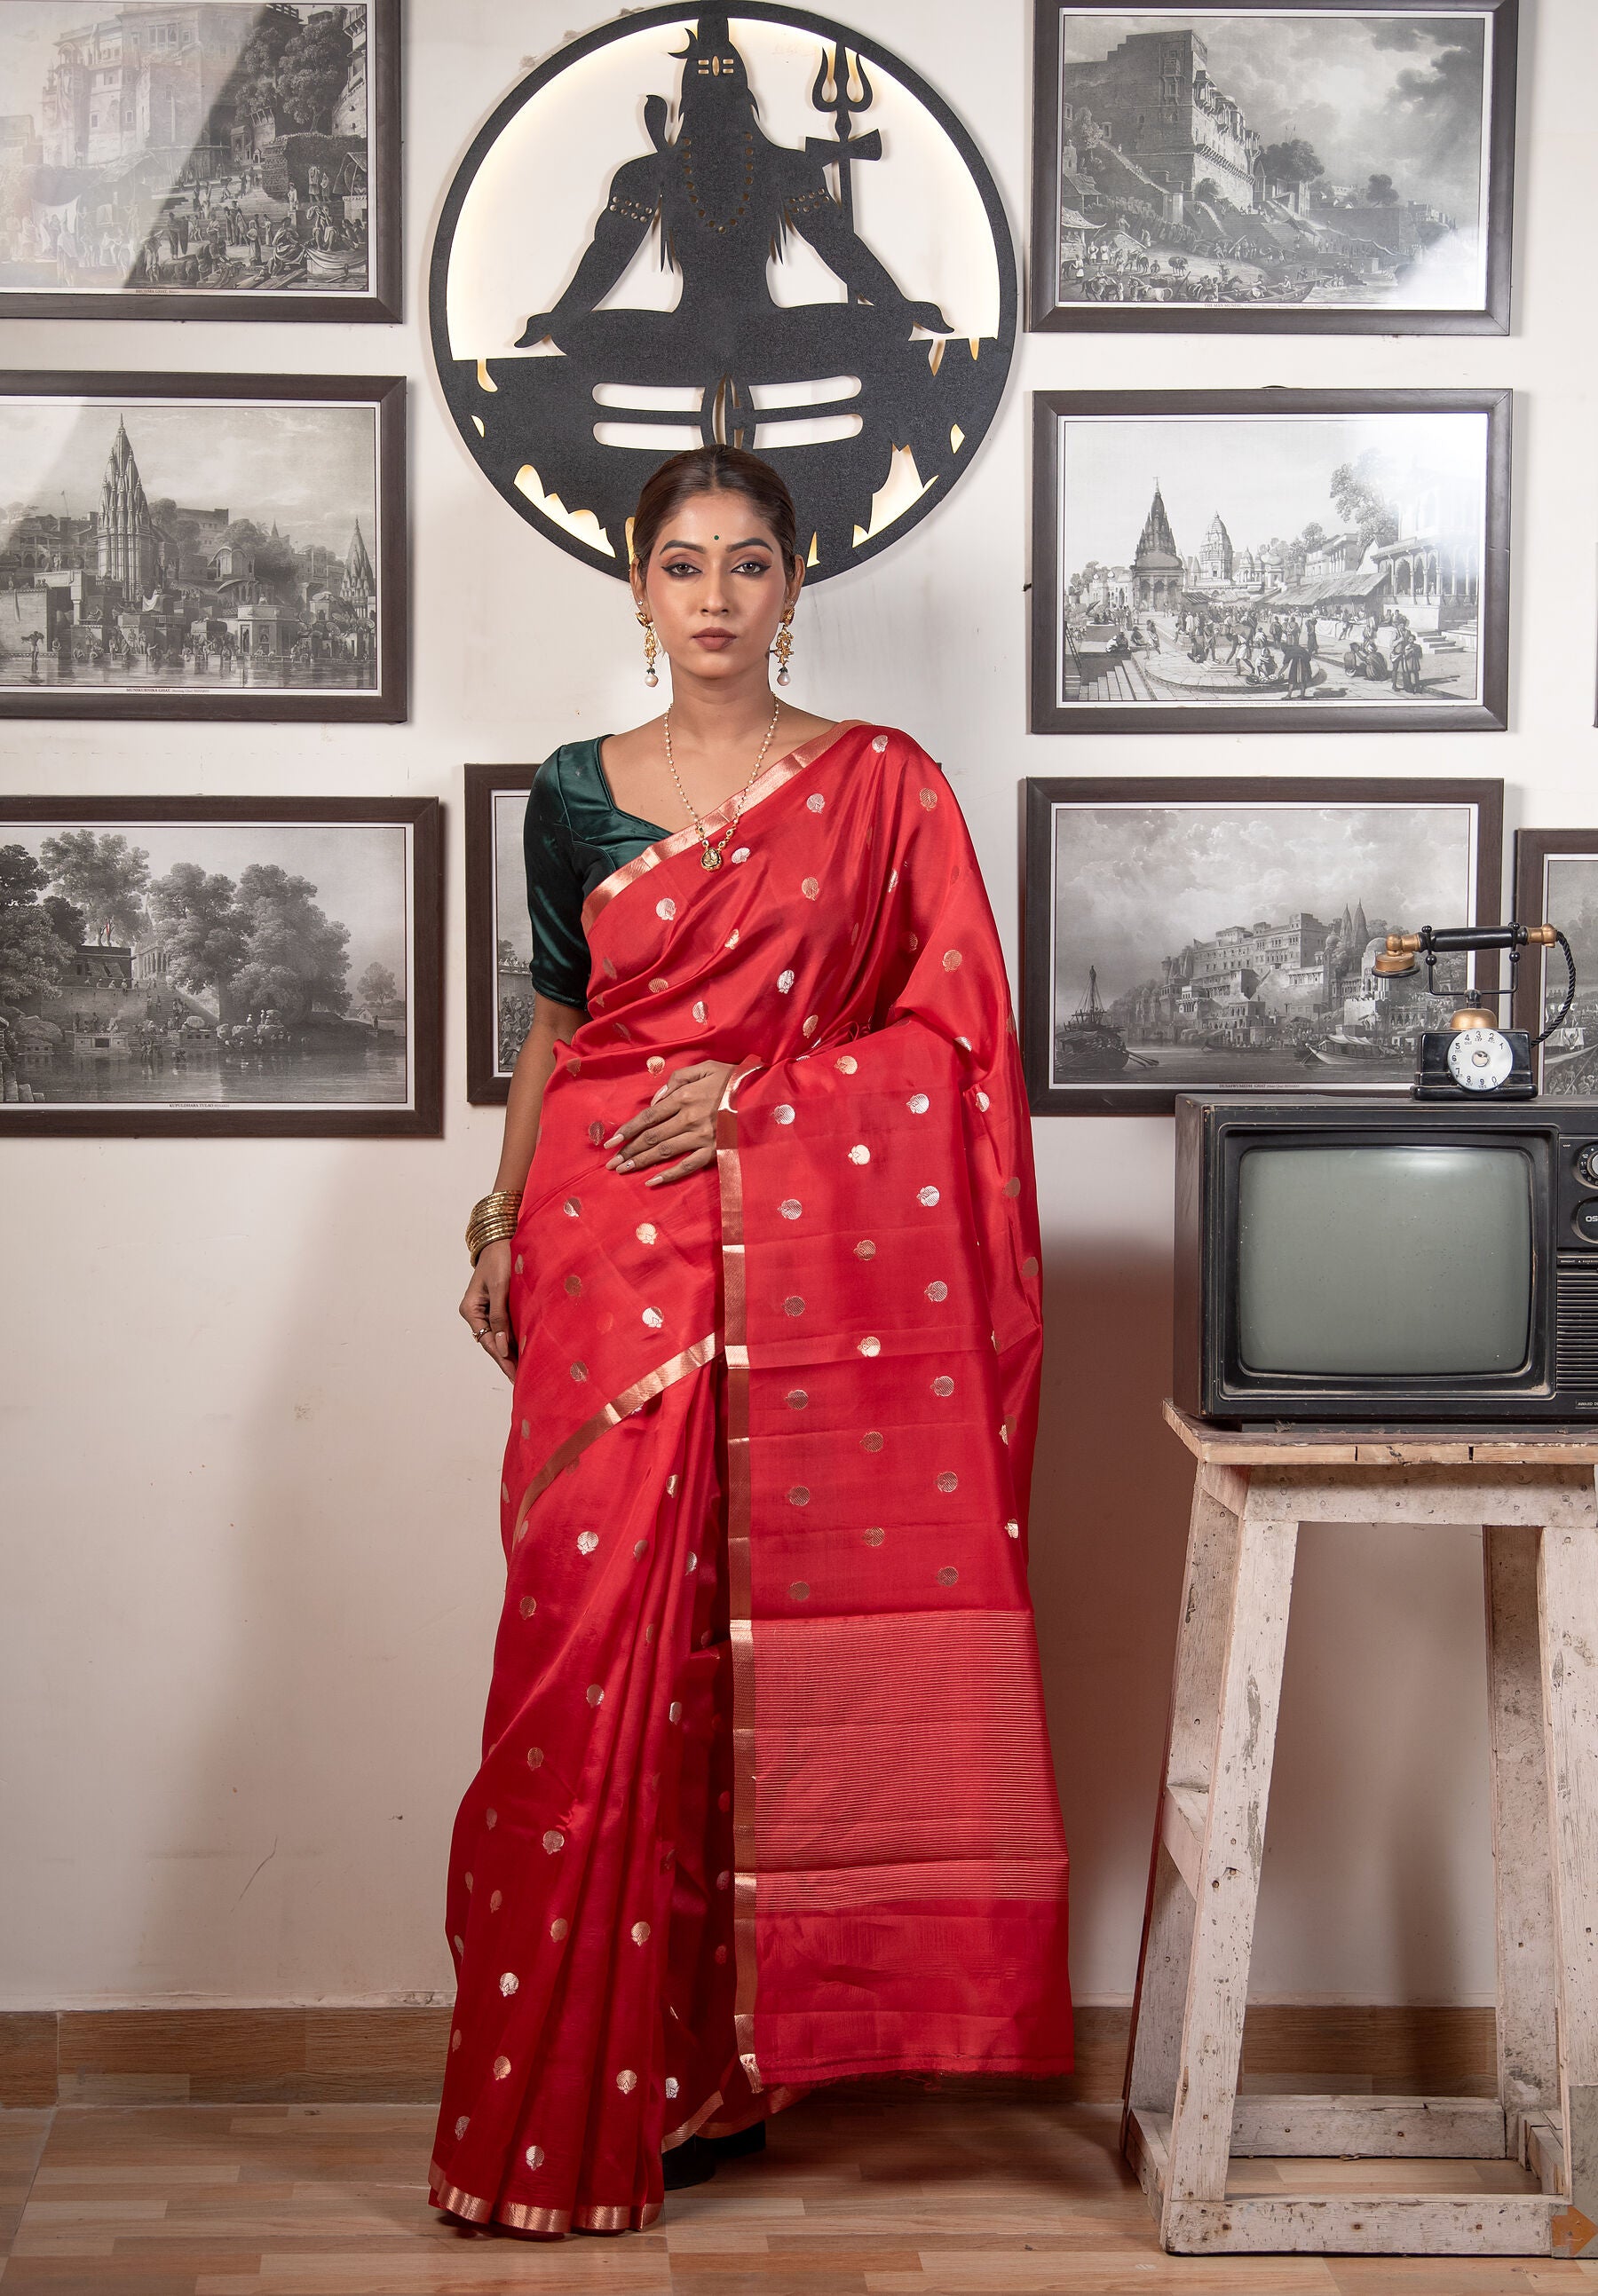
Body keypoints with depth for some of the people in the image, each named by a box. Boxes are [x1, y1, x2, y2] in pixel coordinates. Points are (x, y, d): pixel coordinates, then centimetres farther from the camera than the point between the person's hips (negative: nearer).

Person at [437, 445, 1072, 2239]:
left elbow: (950, 1029, 1)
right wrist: (501, 1220, 8)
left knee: (752, 1639, -2)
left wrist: (754, 1086, -10)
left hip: (803, 1262, -1)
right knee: (595, 1635, -2)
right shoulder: (578, 793, 11)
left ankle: (699, 2063, 11)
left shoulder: (884, 787, 4)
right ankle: (567, 2090, 8)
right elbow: (556, 1022, 16)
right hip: (613, 1249, 2)